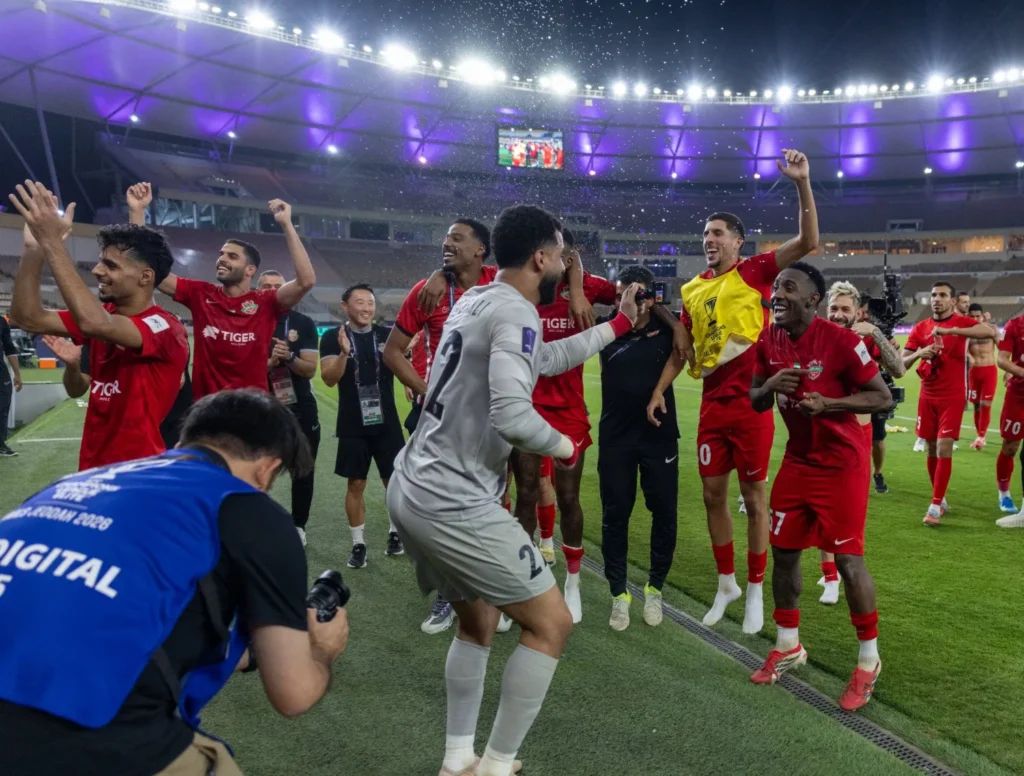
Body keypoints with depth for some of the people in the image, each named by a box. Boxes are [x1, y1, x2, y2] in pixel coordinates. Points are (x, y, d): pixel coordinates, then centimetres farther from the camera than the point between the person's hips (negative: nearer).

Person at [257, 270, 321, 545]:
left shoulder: (303, 323, -3)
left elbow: (310, 369, -8)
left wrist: (289, 357, -27)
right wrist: (271, 362, -26)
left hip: (301, 409, 1)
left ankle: (298, 527, 23)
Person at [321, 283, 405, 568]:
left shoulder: (387, 335, 2)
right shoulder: (332, 338, -3)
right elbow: (329, 379, -12)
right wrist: (344, 353, -29)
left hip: (386, 423, 2)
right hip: (353, 426, -2)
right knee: (355, 484, 4)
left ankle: (395, 533, 27)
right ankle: (358, 544, 16)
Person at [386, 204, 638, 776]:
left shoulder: (475, 301, 15)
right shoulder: (516, 313, -14)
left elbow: (546, 358, 28)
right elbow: (511, 415, -28)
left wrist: (620, 324, 33)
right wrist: (563, 445, -7)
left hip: (414, 491, 10)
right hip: (455, 504, -10)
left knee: (478, 620, 25)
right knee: (552, 624, 5)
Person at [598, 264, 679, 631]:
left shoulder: (666, 330, -5)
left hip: (660, 436, 0)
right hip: (615, 438, 0)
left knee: (665, 513, 8)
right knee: (615, 515, 6)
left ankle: (655, 588, 28)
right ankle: (619, 594, 21)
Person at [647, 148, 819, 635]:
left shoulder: (756, 272, -2)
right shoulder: (694, 289, 10)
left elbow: (808, 242, -14)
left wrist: (802, 183, -23)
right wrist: (659, 390, 4)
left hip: (750, 402, -5)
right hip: (713, 404, 5)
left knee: (754, 497, 5)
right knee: (713, 494, 11)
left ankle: (756, 591, 20)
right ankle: (726, 584, 28)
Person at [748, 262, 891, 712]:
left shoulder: (840, 341, -19)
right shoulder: (769, 341, 0)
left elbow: (882, 397, -13)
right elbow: (755, 401, 8)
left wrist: (828, 403, -27)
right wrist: (770, 386, -15)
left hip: (842, 463, -6)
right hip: (798, 460, 6)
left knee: (848, 558, -2)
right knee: (783, 551, 10)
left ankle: (869, 662, 19)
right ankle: (788, 646, 29)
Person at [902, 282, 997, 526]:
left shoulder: (962, 322, -4)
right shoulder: (920, 328, 5)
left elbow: (989, 332, -26)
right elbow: (902, 363, 1)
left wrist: (950, 330, -33)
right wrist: (918, 353, -21)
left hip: (952, 396, -4)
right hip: (927, 396, 4)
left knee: (944, 448, -10)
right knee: (931, 449, 9)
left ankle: (935, 506, -6)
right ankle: (941, 500, 24)